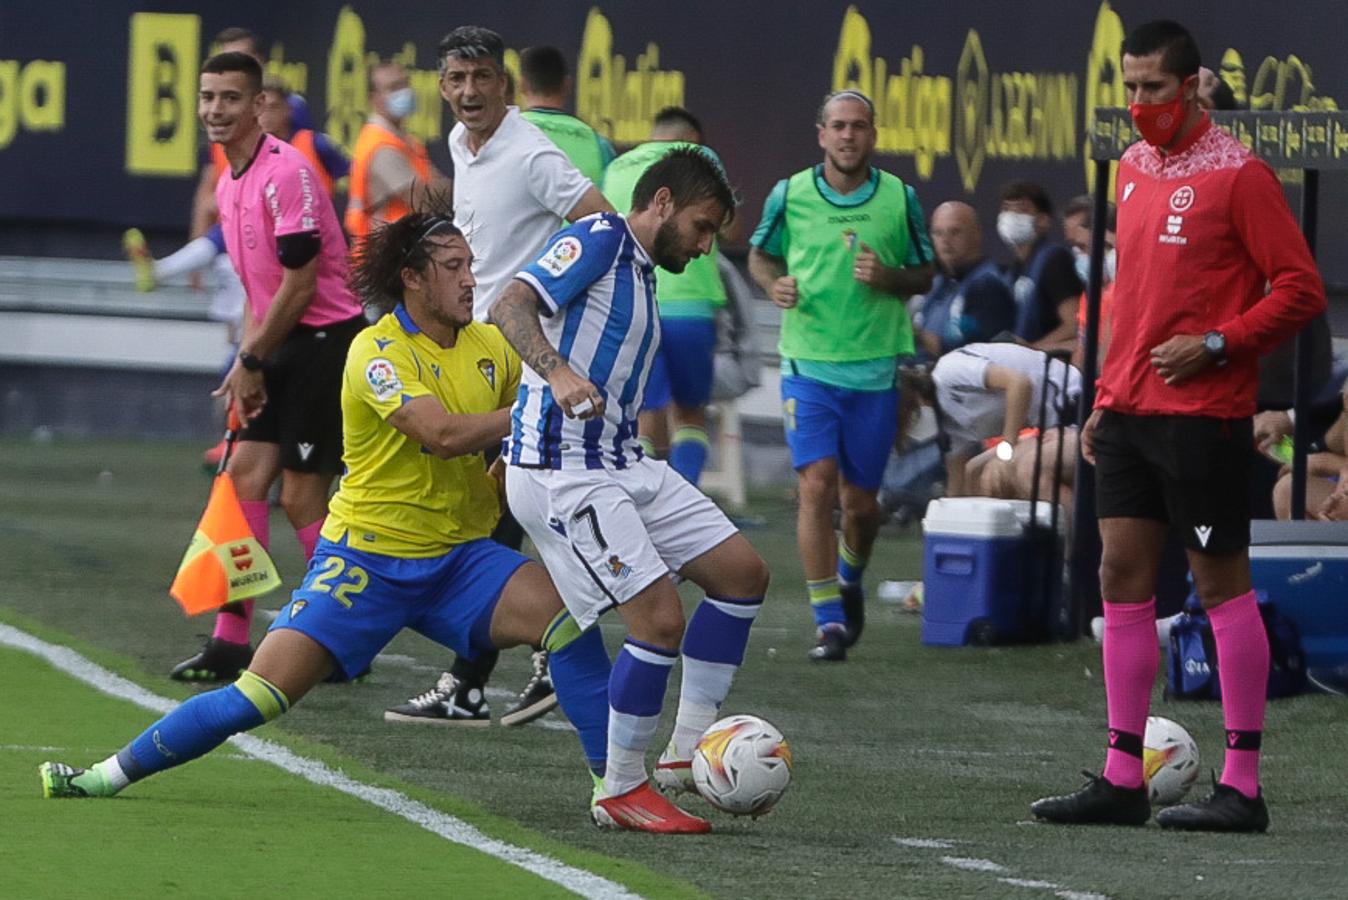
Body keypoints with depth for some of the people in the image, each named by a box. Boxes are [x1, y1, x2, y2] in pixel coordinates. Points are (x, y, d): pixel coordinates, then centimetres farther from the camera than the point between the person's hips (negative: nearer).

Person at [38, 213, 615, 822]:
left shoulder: (490, 348, 5)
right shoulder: (377, 350, -13)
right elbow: (442, 434, -27)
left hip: (459, 557, 4)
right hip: (367, 557, -4)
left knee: (564, 613, -21)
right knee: (263, 693, -10)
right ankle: (111, 775, 4)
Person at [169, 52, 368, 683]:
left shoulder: (286, 174, -17)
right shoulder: (229, 185, 12)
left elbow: (300, 283, -17)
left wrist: (252, 359, -9)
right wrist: (248, 360, 7)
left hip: (324, 341, -9)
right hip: (280, 348, 9)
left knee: (300, 495, -7)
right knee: (245, 475, 3)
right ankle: (231, 642, 5)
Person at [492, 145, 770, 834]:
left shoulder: (640, 274, 21)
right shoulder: (599, 240, -8)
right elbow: (510, 307, -23)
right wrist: (557, 373, -38)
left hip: (621, 464, 10)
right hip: (562, 473, -10)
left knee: (742, 573, 7)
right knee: (660, 619, -15)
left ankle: (686, 751, 10)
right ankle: (622, 791, -2)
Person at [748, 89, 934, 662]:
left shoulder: (899, 198, 1)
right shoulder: (789, 196, 0)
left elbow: (924, 275, 9)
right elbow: (760, 256, 15)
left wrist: (887, 277, -12)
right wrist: (774, 283, -7)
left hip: (875, 369, 1)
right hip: (808, 363, -1)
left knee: (861, 500, 8)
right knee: (817, 485, -14)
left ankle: (849, 578, 40)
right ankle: (828, 620, -10)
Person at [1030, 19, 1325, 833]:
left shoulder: (1237, 175, -11)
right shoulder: (1134, 169, 13)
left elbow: (1301, 289, -11)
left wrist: (1215, 345, -18)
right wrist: (1106, 395, 18)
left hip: (1203, 415, -8)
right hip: (1130, 414, 8)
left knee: (1222, 584, -3)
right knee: (1123, 579, 6)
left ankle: (1243, 786, 0)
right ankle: (1123, 779, 10)